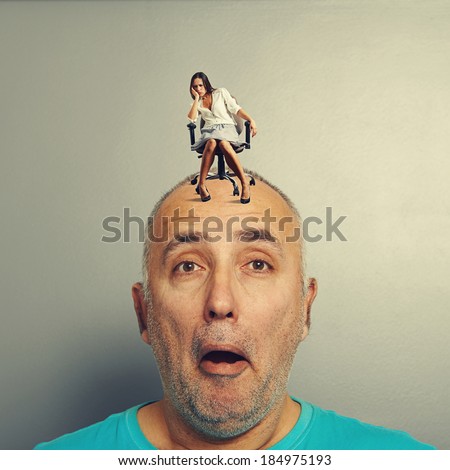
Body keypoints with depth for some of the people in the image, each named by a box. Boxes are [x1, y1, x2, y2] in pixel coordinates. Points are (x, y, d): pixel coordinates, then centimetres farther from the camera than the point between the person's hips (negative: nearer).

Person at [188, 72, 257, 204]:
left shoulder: (221, 92, 14)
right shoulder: (197, 103, 22)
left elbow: (236, 109, 6)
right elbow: (191, 118, 3)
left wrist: (251, 120, -8)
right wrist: (196, 98, 6)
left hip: (227, 127, -2)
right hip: (209, 130, 2)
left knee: (223, 144, -40)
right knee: (211, 143, -39)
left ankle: (245, 183, -42)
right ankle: (201, 184, -39)